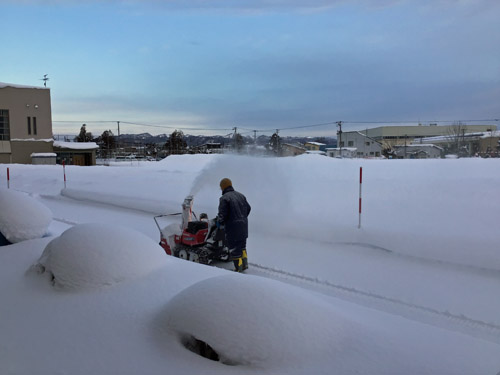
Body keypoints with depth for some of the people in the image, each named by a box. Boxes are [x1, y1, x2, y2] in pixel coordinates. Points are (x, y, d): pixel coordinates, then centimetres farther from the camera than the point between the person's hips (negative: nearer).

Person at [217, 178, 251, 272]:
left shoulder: (224, 198, -13)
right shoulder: (240, 195, 10)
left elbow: (222, 214, -16)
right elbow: (248, 208, 17)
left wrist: (219, 221, 3)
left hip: (233, 226, -7)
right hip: (243, 225, 7)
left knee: (234, 247, 3)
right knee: (242, 245, 22)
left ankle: (238, 268, 6)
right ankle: (245, 263, 22)